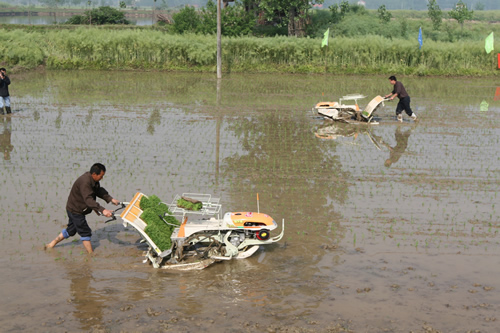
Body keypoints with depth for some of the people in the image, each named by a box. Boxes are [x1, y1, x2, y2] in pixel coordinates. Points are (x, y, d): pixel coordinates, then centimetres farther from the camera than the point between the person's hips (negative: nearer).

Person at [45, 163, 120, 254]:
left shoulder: (93, 180, -1)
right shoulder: (85, 182, -32)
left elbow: (99, 191, 10)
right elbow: (88, 200, -42)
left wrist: (110, 199, -3)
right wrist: (102, 210, -50)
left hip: (76, 209, 10)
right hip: (75, 210, -10)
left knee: (71, 230, 22)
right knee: (85, 232, -5)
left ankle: (51, 244, 35)